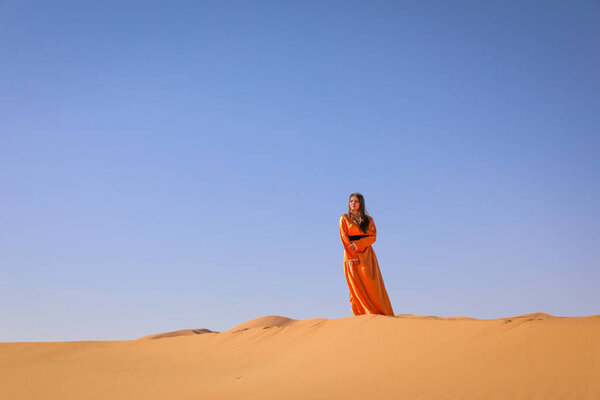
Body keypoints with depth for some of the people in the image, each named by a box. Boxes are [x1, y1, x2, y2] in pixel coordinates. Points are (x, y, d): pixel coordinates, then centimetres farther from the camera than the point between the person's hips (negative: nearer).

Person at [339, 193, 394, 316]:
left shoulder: (368, 219, 14)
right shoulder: (344, 218, 9)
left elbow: (373, 237, 2)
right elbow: (344, 238, 0)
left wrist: (358, 243, -15)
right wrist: (353, 257, -12)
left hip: (366, 254, 1)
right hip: (351, 255, -1)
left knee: (371, 283, -9)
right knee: (356, 286, -8)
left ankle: (382, 312, -9)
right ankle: (362, 314, -9)